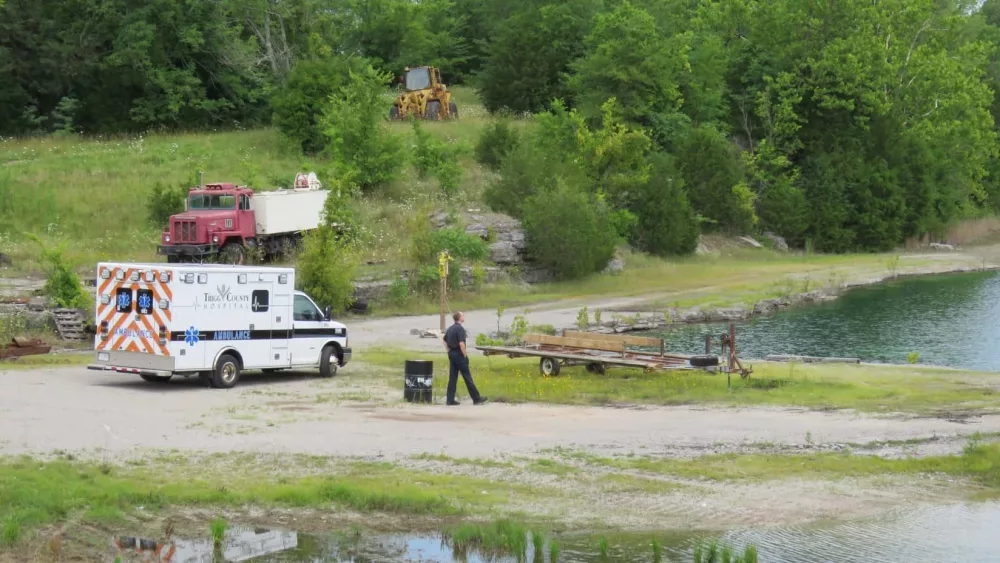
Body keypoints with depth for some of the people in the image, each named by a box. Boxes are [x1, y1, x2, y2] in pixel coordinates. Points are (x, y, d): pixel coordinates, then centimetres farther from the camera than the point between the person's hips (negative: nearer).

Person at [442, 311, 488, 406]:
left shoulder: (450, 328, 12)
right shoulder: (460, 329, -15)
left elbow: (445, 341, 21)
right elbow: (461, 343, -23)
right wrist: (465, 355, -15)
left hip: (451, 354, 8)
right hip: (459, 354, -8)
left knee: (452, 377, 8)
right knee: (467, 377, -2)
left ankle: (450, 400, 5)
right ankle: (476, 398, 4)